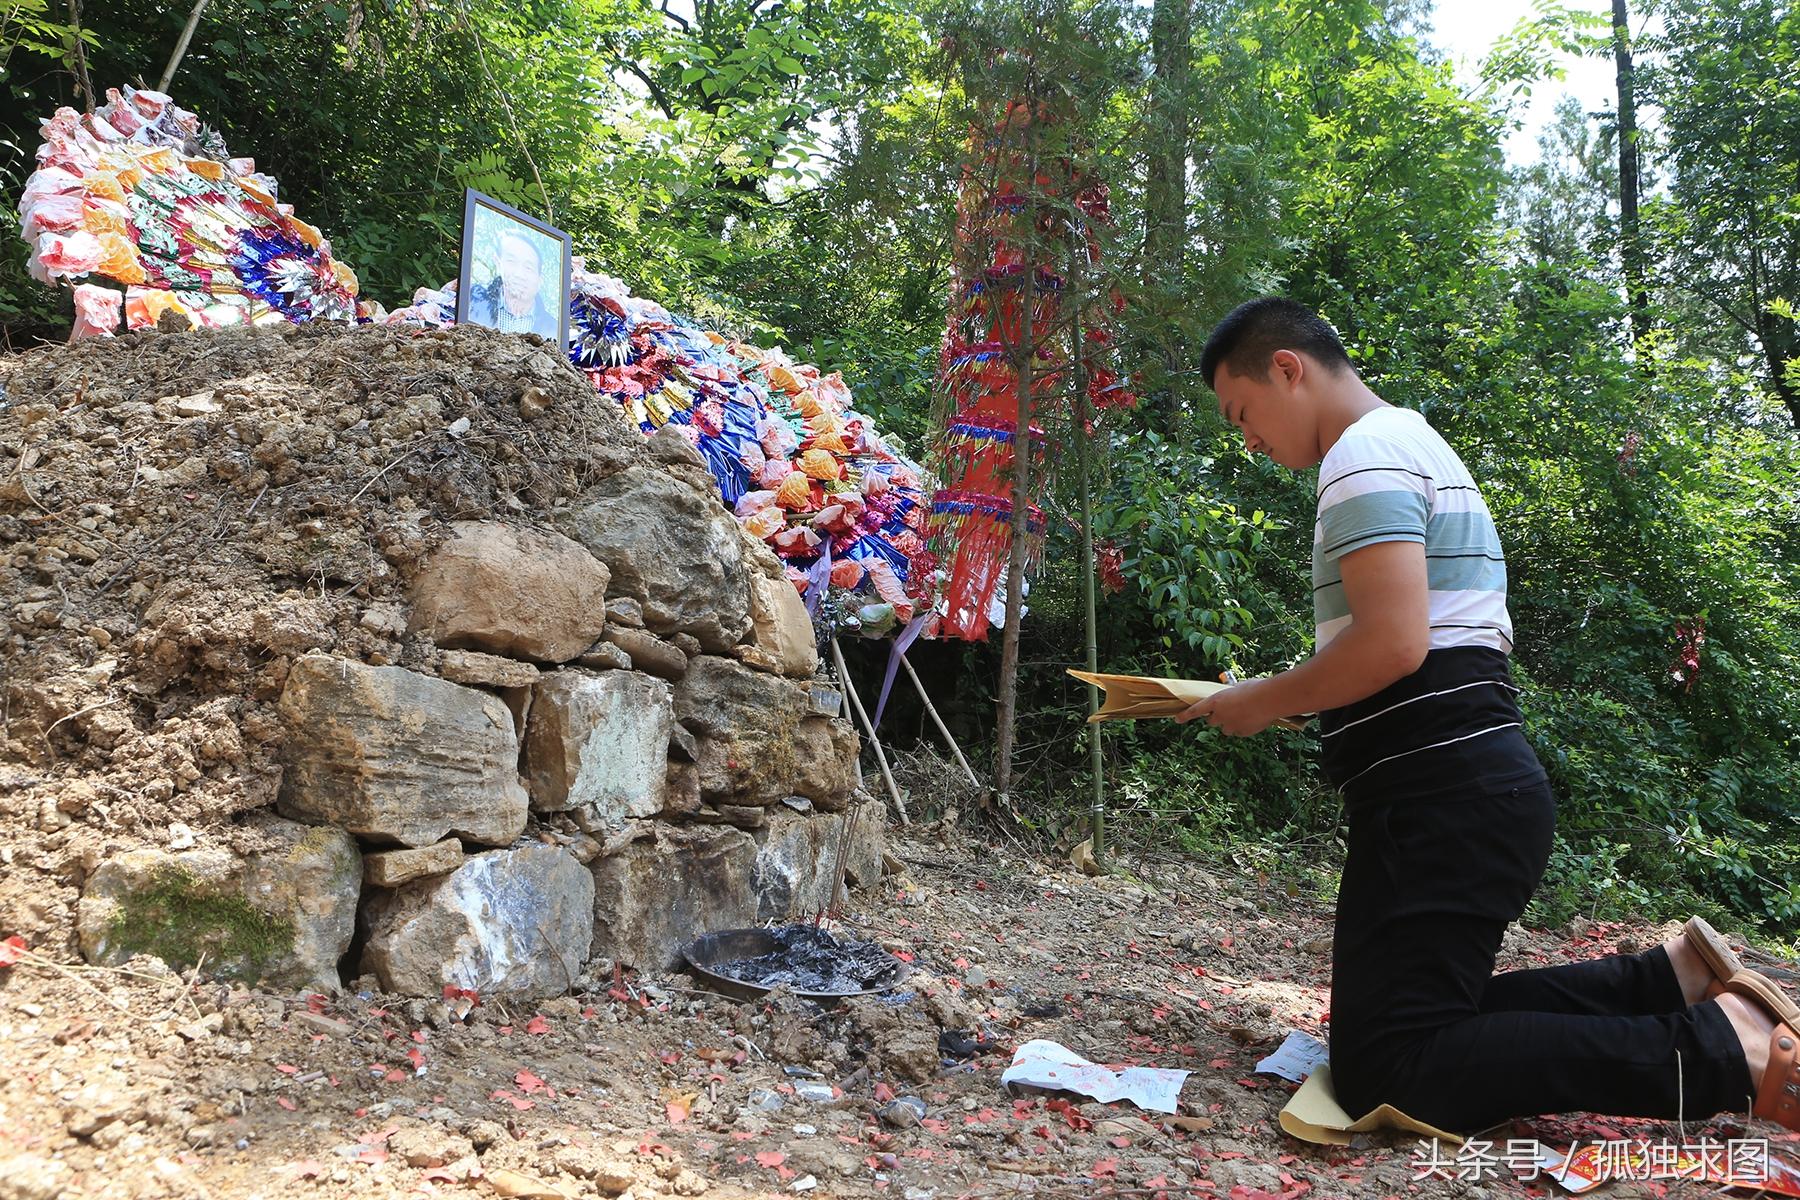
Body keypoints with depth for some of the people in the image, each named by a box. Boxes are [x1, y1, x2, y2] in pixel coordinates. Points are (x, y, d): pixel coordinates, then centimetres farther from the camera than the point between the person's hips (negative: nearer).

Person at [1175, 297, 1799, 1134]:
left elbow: (1392, 643, -25)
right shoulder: (1413, 442, 22)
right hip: (1471, 782, 11)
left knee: (1387, 1071, -14)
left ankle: (1725, 1050, -12)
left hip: (1442, 798, -11)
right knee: (1424, 1017, 19)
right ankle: (1678, 978, 16)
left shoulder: (1364, 453, -11)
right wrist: (1283, 697, 17)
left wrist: (1261, 704, -9)